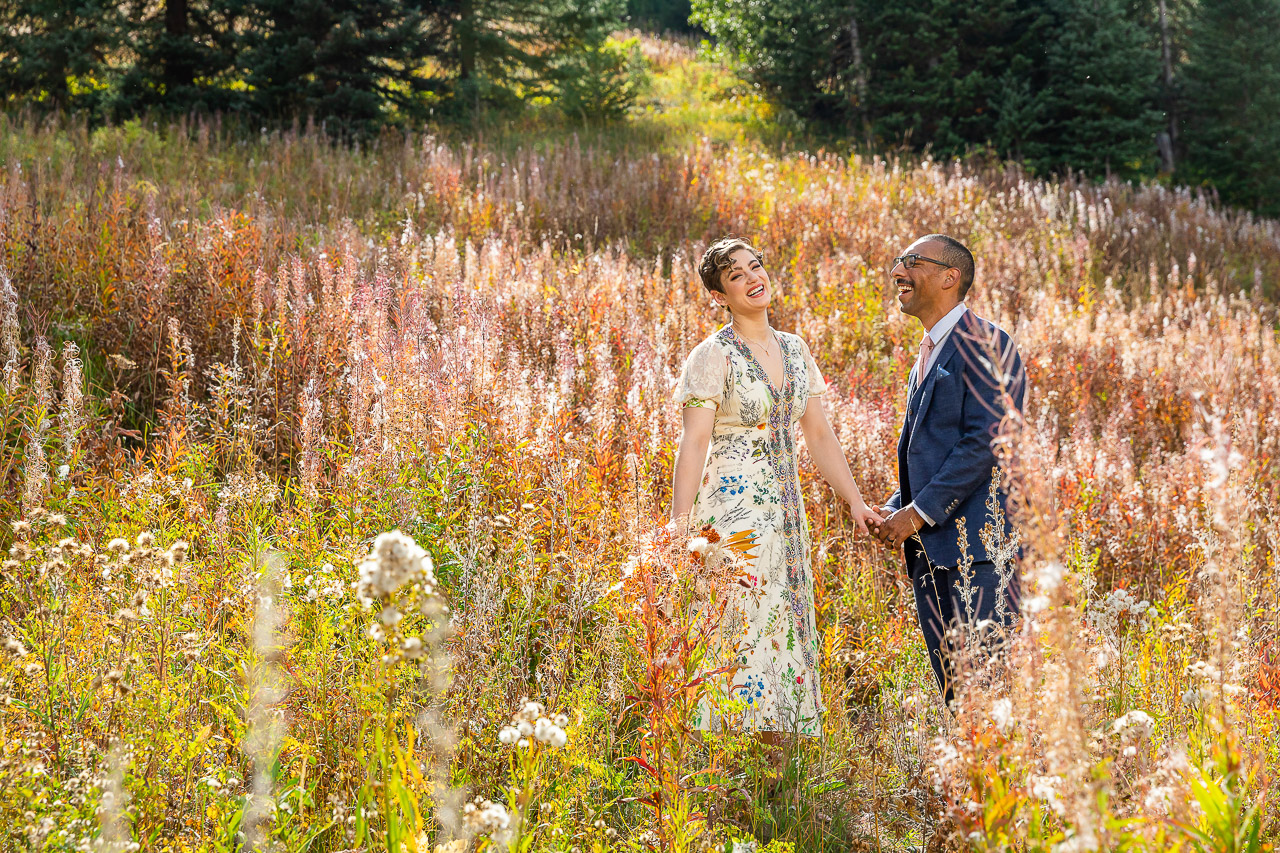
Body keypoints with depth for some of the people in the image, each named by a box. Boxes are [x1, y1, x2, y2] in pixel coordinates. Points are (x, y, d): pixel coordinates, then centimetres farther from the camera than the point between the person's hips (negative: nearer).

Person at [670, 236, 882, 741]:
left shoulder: (794, 350, 12)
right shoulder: (714, 356, -7)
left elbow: (819, 435, 15)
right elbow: (694, 444, -11)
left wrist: (856, 502, 8)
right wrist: (680, 528, -18)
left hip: (784, 512, 6)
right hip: (733, 512, -6)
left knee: (784, 632, 6)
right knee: (739, 633, -7)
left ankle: (775, 751, 13)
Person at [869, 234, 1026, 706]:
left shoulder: (981, 343, -9)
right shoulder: (929, 353, 21)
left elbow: (987, 441, -17)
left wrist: (920, 512, -15)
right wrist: (895, 509, 8)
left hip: (977, 545, -9)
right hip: (930, 549, 9)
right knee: (954, 688, 9)